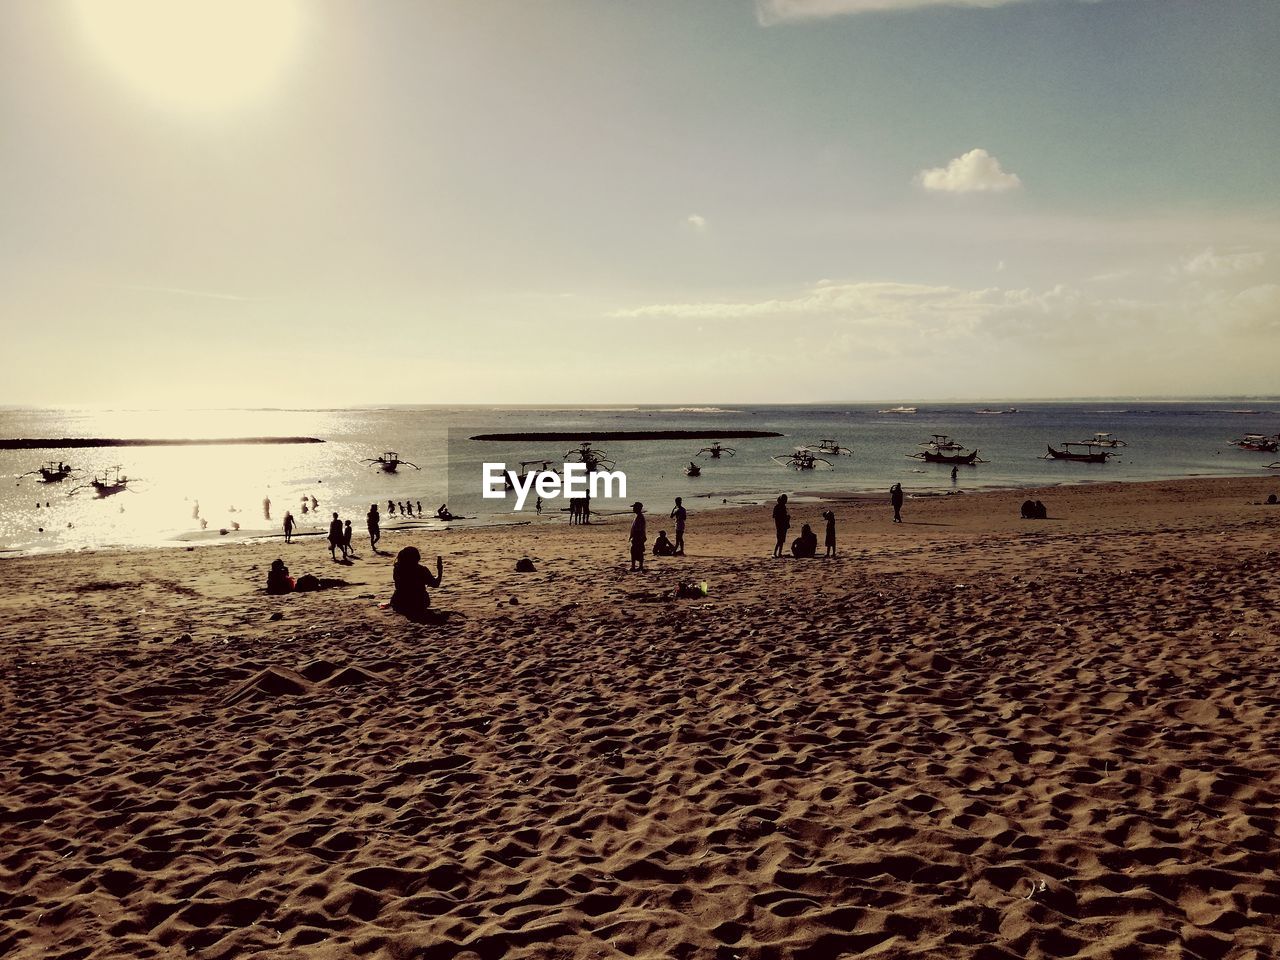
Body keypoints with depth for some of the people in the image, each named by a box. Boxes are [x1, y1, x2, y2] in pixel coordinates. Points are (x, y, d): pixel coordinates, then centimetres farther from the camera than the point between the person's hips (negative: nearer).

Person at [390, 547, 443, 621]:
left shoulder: (397, 569, -7)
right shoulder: (422, 570, -13)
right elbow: (435, 584, -2)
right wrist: (440, 570, 12)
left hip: (399, 607, 3)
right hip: (418, 606, -3)